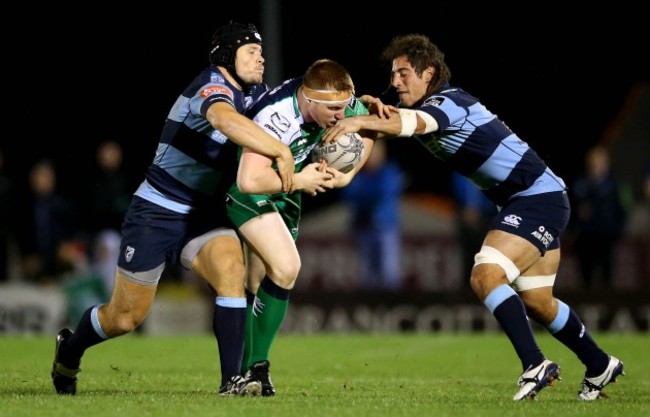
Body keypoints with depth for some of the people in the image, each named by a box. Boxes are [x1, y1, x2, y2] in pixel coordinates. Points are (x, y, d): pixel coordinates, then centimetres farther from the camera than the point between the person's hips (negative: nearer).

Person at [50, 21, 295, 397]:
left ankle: (232, 380, -25)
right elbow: (227, 120, -46)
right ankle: (70, 349, 35)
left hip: (204, 217, 6)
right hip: (156, 214, -6)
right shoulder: (213, 85, -22)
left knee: (232, 270, -26)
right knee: (127, 317, 4)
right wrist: (281, 152, -48)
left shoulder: (255, 94, 3)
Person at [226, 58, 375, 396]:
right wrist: (299, 181, -31)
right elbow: (249, 180, -46)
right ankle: (256, 365, -13)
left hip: (284, 193, 7)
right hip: (249, 191, -7)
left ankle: (244, 371, 17)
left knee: (260, 287, 10)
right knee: (286, 266, -23)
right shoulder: (274, 118, -38)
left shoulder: (339, 100, -17)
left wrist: (345, 175, -5)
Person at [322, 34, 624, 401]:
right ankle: (600, 366, 30)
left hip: (540, 198, -10)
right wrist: (374, 107, -29)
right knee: (536, 303, 15)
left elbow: (413, 124, -41)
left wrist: (361, 121, -55)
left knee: (485, 276, -23)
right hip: (526, 203, 10)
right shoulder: (419, 107, 9)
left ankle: (535, 366, -21)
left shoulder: (449, 102, -20)